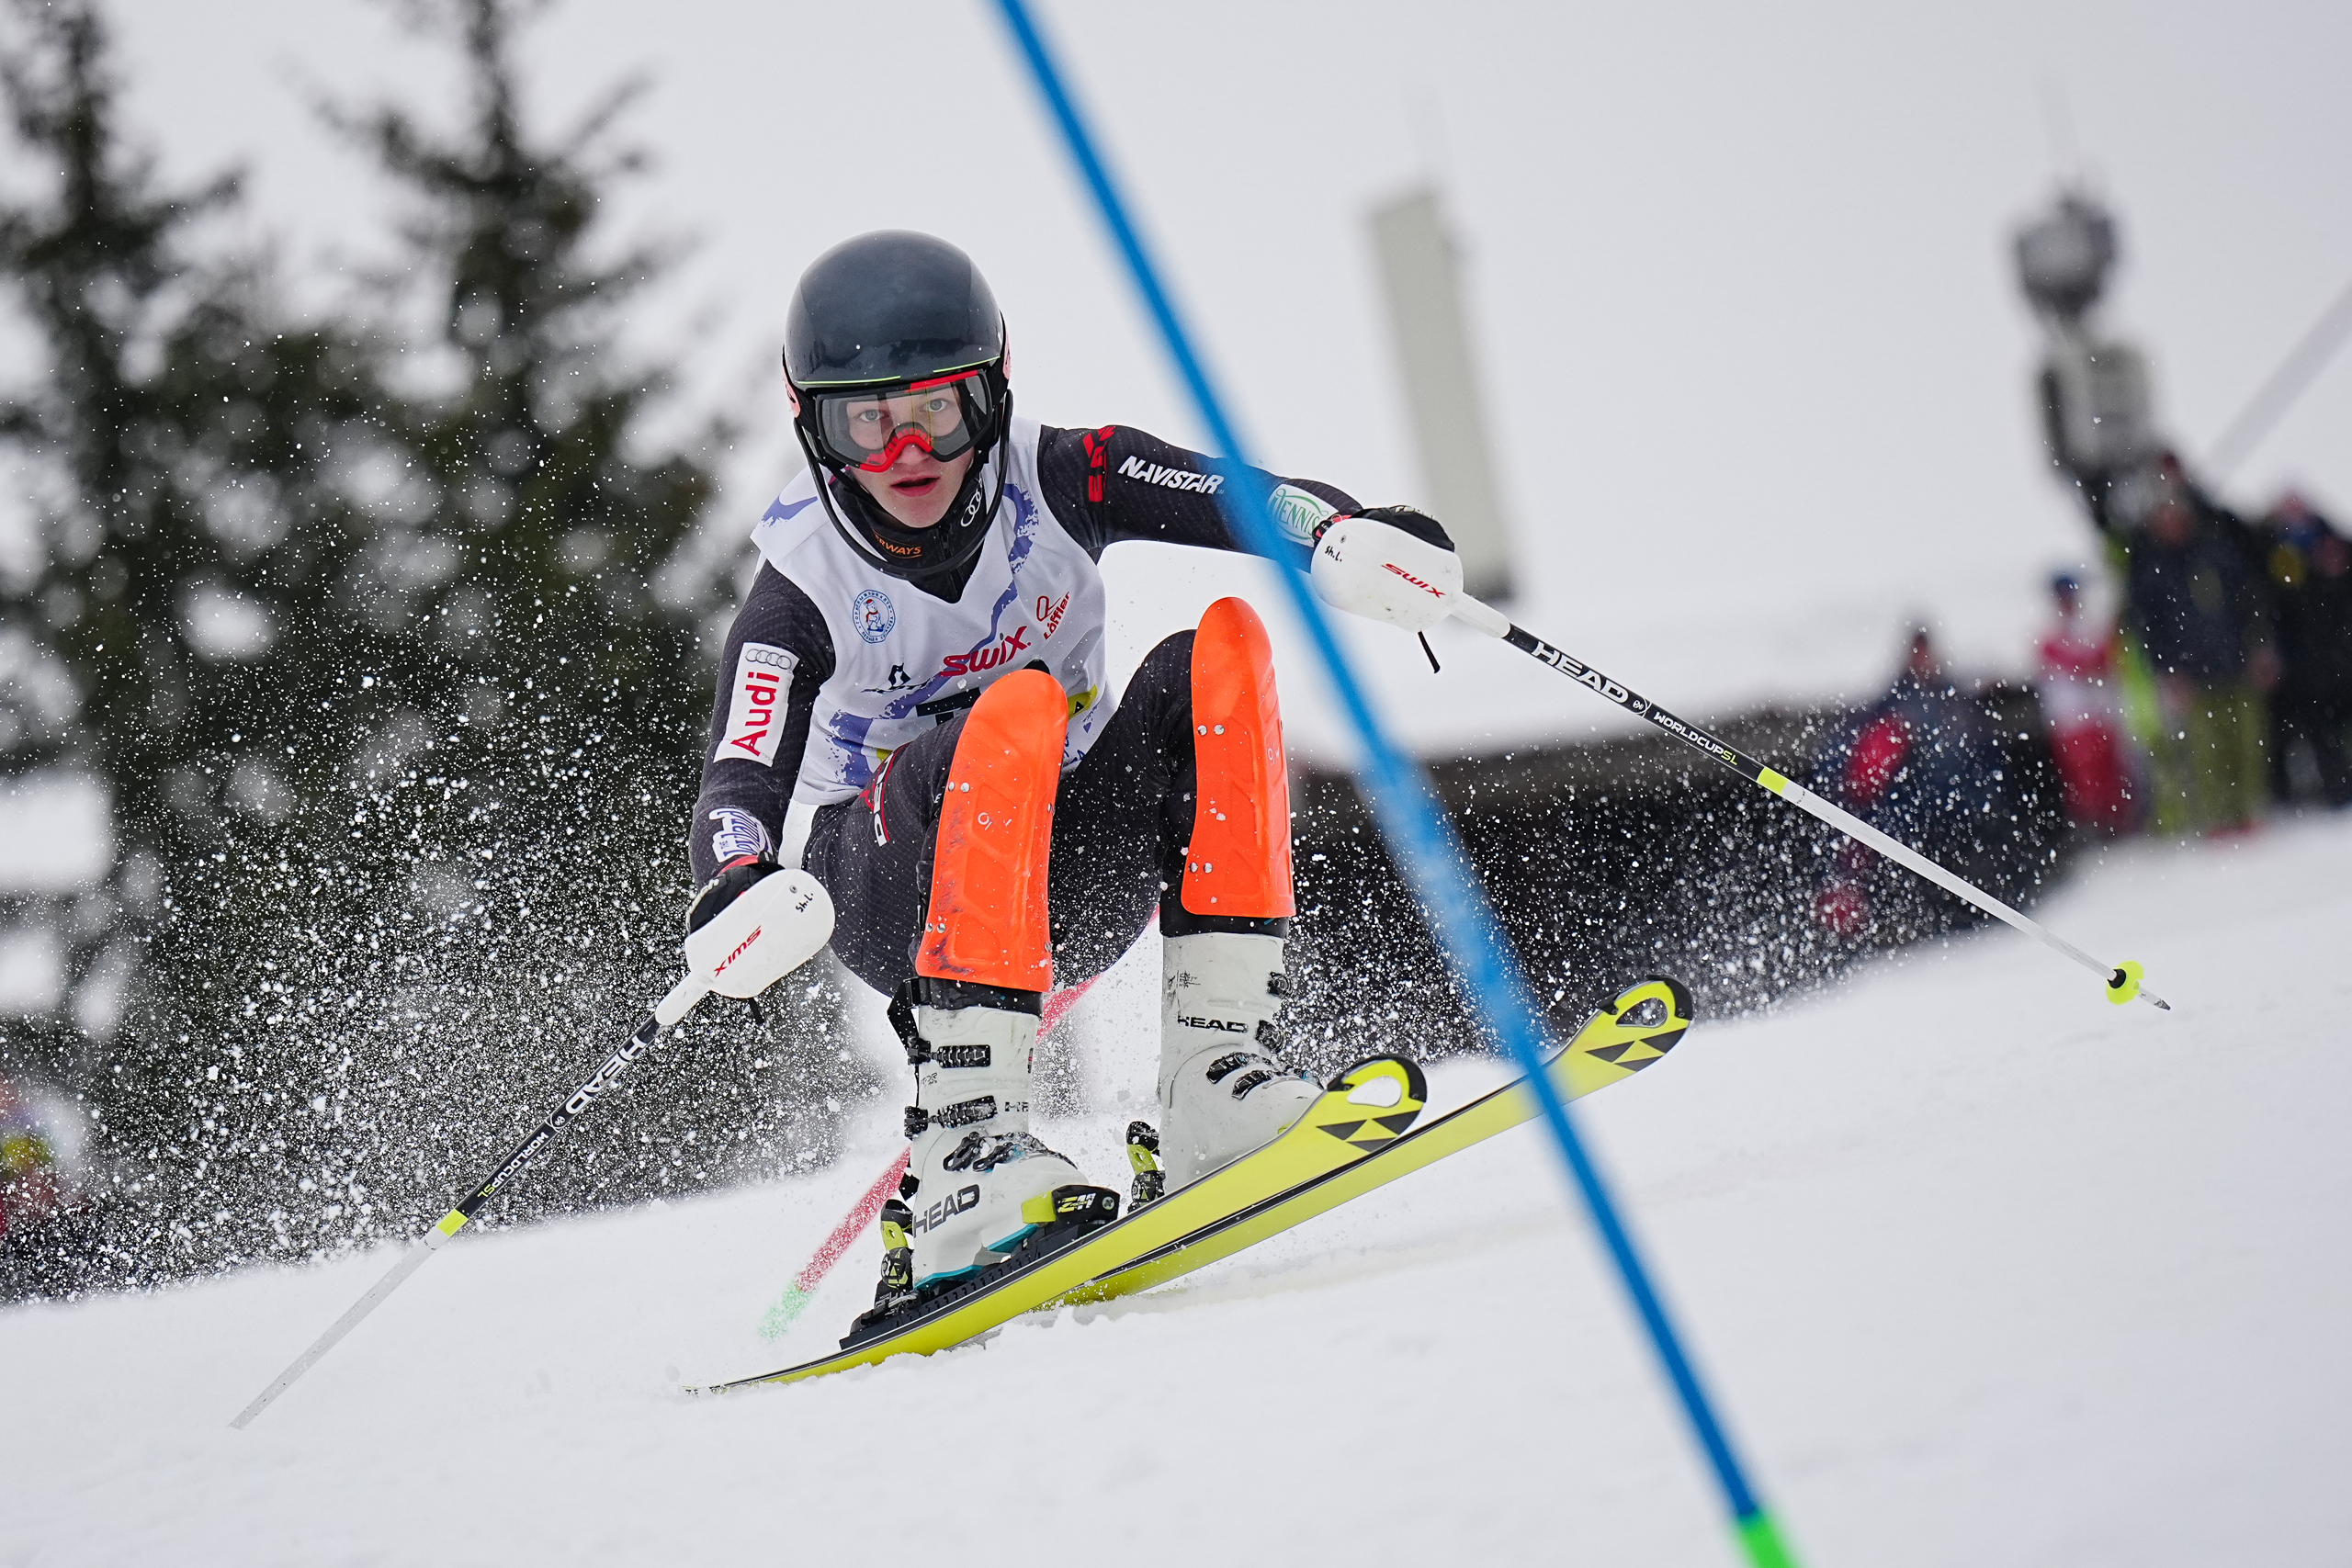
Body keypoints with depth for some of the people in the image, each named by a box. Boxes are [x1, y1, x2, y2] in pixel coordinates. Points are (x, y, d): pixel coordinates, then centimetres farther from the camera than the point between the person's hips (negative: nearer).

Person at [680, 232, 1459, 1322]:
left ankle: (1218, 1070, -28)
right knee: (1015, 713, -35)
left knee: (1214, 656, -21)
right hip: (894, 892, -3)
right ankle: (961, 1150, -43)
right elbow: (741, 784, -25)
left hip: (1075, 874, 4)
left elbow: (1241, 498, -20)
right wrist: (739, 892, -48)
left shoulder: (1053, 482, -9)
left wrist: (1344, 536, -42)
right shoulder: (804, 587, -15)